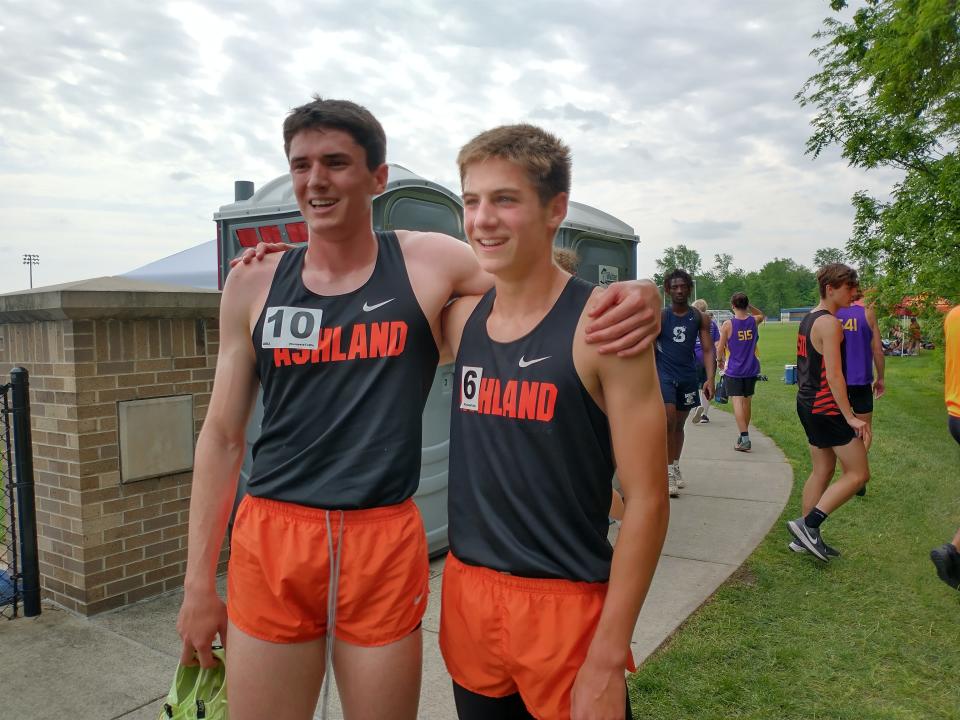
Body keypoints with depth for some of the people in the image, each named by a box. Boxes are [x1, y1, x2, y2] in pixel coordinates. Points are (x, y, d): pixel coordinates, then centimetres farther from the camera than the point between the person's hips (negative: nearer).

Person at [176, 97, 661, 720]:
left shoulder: (431, 264, -3)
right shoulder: (254, 283, 3)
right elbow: (223, 436, 6)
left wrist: (633, 295, -21)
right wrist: (199, 579, 6)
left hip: (386, 543, -1)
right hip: (270, 538, 2)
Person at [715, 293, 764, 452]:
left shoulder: (728, 324, -11)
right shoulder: (754, 321, 0)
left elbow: (720, 348, -6)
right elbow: (761, 314, 26)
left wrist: (720, 361, 13)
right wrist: (748, 305, 11)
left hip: (733, 370, -4)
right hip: (751, 369, 4)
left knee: (737, 402, -8)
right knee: (747, 402, 16)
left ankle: (745, 438, -19)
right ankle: (744, 436, 29)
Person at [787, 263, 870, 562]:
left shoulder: (808, 319, 13)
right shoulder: (830, 323, -17)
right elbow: (834, 375, -21)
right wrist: (850, 417, -19)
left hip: (807, 403, 10)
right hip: (827, 407, -10)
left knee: (822, 470, 16)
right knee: (858, 473, -2)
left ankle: (807, 536, 21)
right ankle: (808, 524, -5)